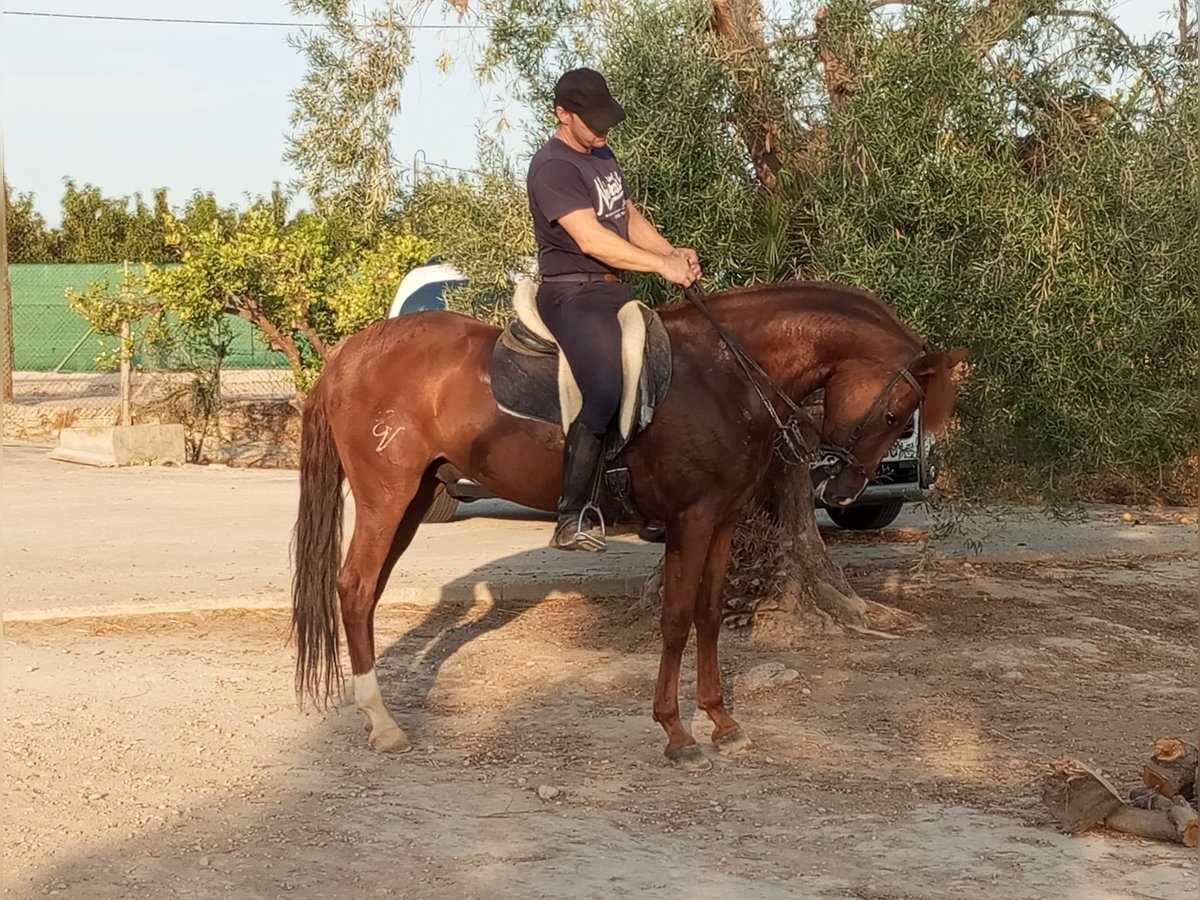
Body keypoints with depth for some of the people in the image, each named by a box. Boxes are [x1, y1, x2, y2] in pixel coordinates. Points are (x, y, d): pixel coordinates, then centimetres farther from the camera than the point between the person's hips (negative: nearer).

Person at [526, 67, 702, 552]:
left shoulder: (602, 155, 15)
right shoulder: (553, 168, -15)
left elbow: (628, 216, 22)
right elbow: (591, 239, -24)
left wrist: (671, 250, 3)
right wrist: (662, 265, -21)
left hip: (614, 291, 10)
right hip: (572, 295, -10)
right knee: (604, 394, -26)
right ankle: (570, 522, -25)